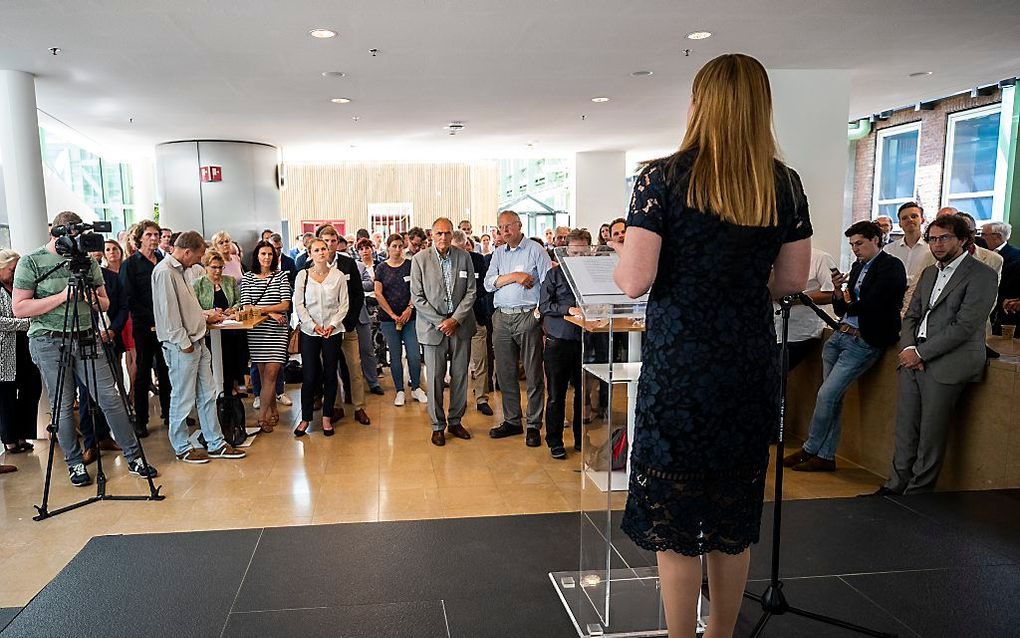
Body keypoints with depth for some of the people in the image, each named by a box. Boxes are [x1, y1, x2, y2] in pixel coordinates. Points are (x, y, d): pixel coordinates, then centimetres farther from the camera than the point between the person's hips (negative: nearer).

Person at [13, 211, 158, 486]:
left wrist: (95, 298, -8)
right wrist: (62, 296, -15)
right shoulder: (31, 262, 0)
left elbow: (105, 304, 15)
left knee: (110, 397, 0)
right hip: (49, 342, -3)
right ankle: (74, 463, 19)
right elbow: (19, 309, -7)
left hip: (87, 339, 3)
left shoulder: (89, 262, 11)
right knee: (63, 406, 4)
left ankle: (134, 457, 7)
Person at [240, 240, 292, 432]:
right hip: (256, 330, 2)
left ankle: (262, 416, -2)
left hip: (277, 330, -2)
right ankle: (273, 411, 20)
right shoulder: (247, 278, 7)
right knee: (263, 372, 6)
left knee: (271, 372, -8)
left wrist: (262, 309, -13)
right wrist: (271, 313, -11)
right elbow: (246, 306, -1)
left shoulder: (281, 276, 4)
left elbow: (285, 305, -3)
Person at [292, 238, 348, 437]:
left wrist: (333, 324, -9)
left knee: (330, 375, 5)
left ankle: (327, 418, 16)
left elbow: (344, 304, 2)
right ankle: (305, 418, 12)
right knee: (309, 376, 1)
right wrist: (313, 325, -9)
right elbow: (298, 305, 0)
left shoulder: (338, 275, 2)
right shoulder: (303, 275, 1)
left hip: (333, 331, 1)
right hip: (309, 331, 0)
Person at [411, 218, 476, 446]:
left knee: (460, 375, 8)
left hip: (460, 324, 2)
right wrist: (440, 322, -10)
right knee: (435, 377, 2)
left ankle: (455, 421, 24)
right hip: (432, 325, -2)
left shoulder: (464, 257, 1)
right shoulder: (420, 259, -3)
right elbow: (417, 297, -4)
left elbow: (470, 292, 2)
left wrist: (455, 320, -9)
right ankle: (438, 425, 15)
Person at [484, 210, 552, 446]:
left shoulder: (536, 250, 0)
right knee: (505, 373, 10)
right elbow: (488, 283, 3)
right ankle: (512, 421, 22)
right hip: (502, 318, 5)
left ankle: (534, 426, 6)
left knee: (533, 375, -2)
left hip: (528, 317, -5)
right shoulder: (498, 254, 15)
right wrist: (515, 276, -10)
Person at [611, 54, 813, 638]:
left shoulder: (662, 178, -9)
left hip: (679, 366, -4)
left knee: (673, 521, 8)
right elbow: (792, 280, 8)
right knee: (734, 517, 18)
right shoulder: (785, 184, 3)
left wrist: (621, 257, 8)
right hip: (752, 365, 5)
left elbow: (635, 280, -14)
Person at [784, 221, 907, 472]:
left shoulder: (891, 266, -7)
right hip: (840, 336, 8)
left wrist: (849, 305, 2)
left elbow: (871, 304, -16)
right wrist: (838, 290, -3)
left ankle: (810, 449, 7)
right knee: (833, 397, 7)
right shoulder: (858, 267, 17)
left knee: (827, 394, -9)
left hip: (864, 341, -8)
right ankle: (825, 456, 14)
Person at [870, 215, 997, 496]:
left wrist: (921, 353, -13)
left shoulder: (981, 275, -5)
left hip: (946, 365, -7)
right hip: (914, 360, 7)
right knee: (905, 432, 9)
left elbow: (964, 325, -13)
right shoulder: (929, 273, 20)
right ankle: (896, 486, 17)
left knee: (930, 437, -2)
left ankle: (918, 494, 9)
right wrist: (908, 348, -1)